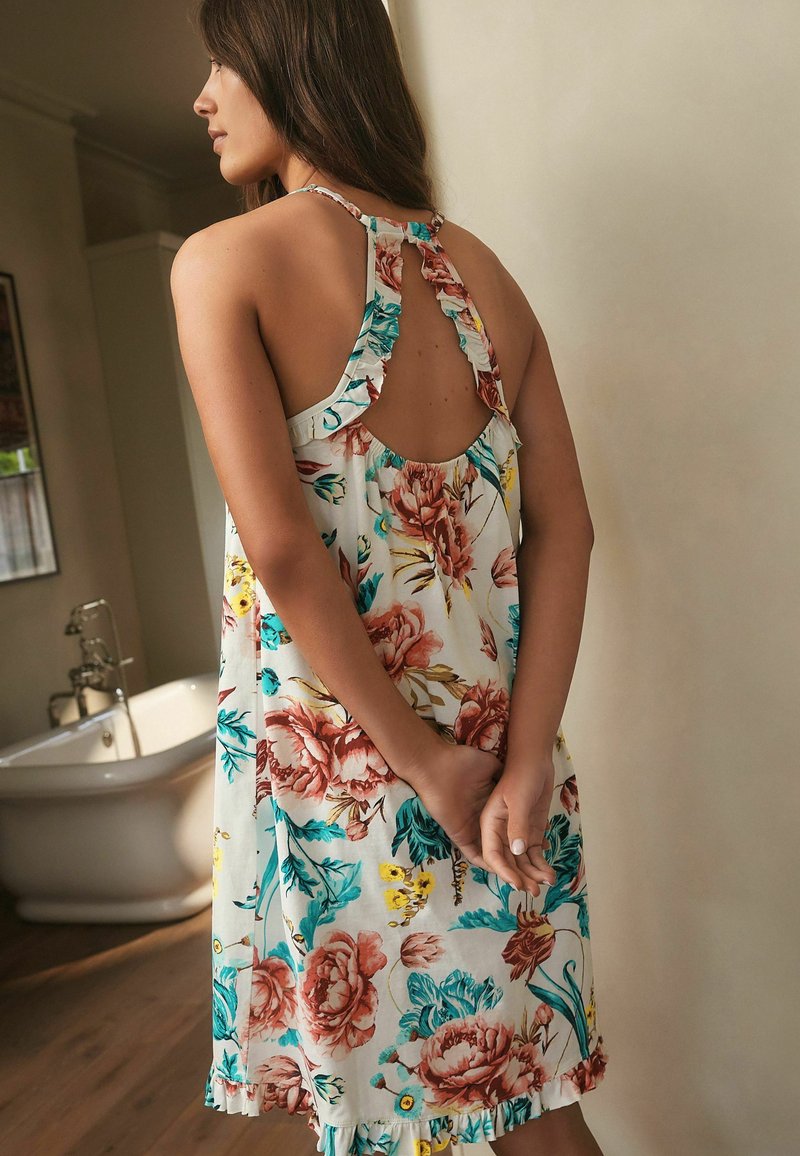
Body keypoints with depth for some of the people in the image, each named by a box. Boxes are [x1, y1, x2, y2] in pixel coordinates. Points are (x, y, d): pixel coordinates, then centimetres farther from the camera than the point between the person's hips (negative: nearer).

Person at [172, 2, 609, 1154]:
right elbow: (562, 527, 0)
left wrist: (425, 761, -11)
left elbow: (281, 545, -17)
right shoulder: (479, 267, 8)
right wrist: (524, 760, -4)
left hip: (332, 754, -5)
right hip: (498, 747, 5)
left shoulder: (223, 261, -7)